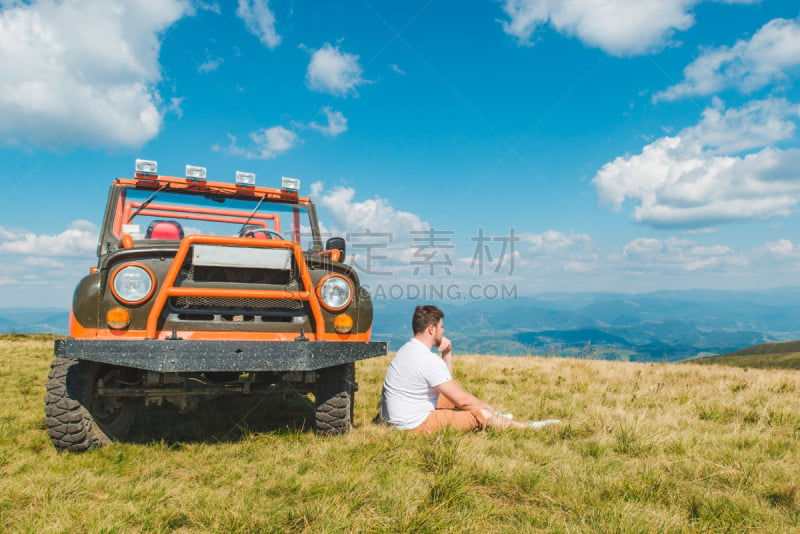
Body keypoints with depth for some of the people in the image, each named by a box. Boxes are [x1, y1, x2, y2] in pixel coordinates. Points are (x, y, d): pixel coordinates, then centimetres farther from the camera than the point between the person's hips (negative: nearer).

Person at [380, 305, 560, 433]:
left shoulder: (408, 349, 7)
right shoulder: (427, 360, -25)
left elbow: (446, 378, 19)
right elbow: (462, 399, -19)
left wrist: (447, 352, 4)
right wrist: (488, 407, -2)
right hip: (415, 424, -10)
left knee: (453, 394, 23)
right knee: (484, 415, -8)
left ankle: (495, 419, 38)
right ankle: (530, 427, 14)